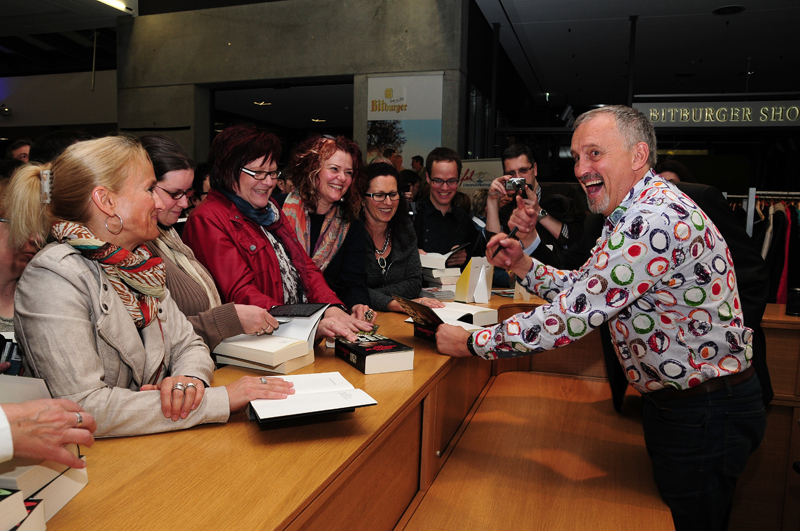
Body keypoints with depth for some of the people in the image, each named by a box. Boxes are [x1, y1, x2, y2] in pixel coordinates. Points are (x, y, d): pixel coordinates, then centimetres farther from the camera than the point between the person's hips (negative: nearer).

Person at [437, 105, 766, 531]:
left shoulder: (656, 218, -28)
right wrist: (525, 265, -5)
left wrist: (471, 343, -22)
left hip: (707, 414, -9)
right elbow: (583, 287, 13)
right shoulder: (632, 215, 7)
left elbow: (572, 315, -30)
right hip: (673, 397, 9)